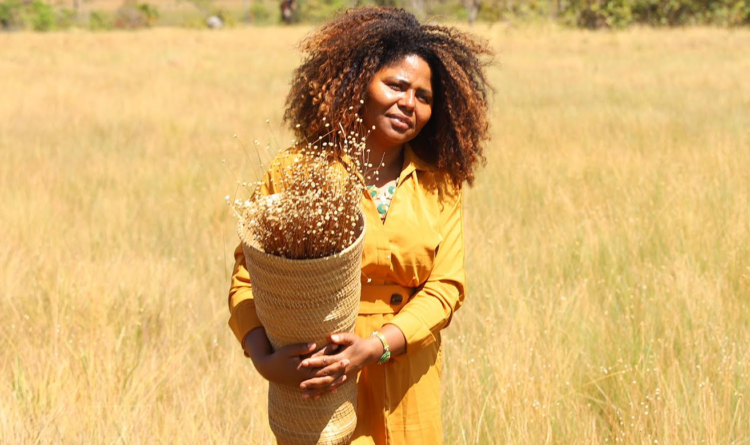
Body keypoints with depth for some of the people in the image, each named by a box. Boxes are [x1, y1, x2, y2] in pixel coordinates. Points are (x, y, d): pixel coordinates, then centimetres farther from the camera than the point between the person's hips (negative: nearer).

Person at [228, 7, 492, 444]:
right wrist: (265, 360, -26)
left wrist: (374, 347, -21)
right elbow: (248, 275, -8)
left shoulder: (440, 185, 1)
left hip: (410, 390, 3)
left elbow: (445, 286, -6)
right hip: (318, 384, -3)